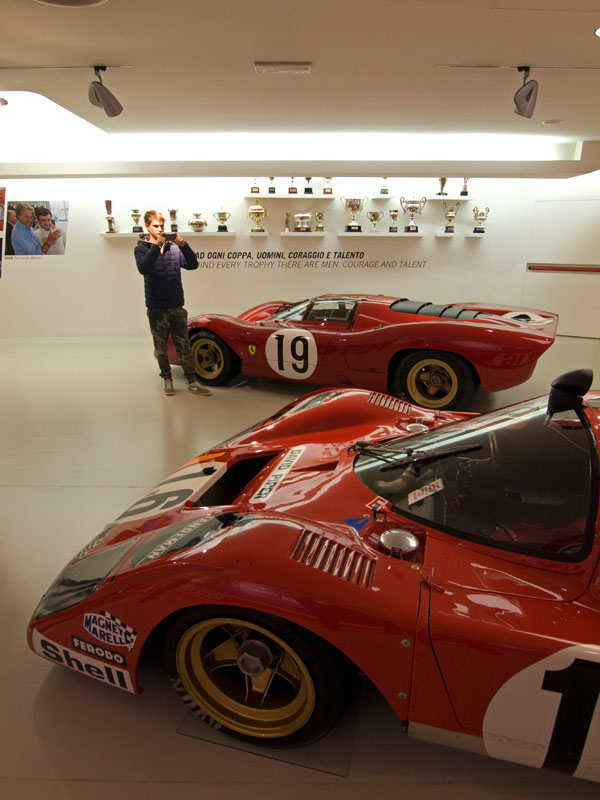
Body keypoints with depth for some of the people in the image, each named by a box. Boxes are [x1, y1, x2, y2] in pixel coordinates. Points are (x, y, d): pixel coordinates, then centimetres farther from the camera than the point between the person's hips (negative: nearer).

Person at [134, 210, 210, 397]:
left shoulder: (173, 247, 8)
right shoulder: (141, 248, 1)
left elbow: (192, 265, -4)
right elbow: (143, 269, -19)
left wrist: (184, 246, -18)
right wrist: (156, 246, -24)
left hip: (177, 306, 2)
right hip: (157, 307, -2)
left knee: (183, 346, 5)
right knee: (161, 348, 8)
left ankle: (192, 382, 9)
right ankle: (167, 379, 23)